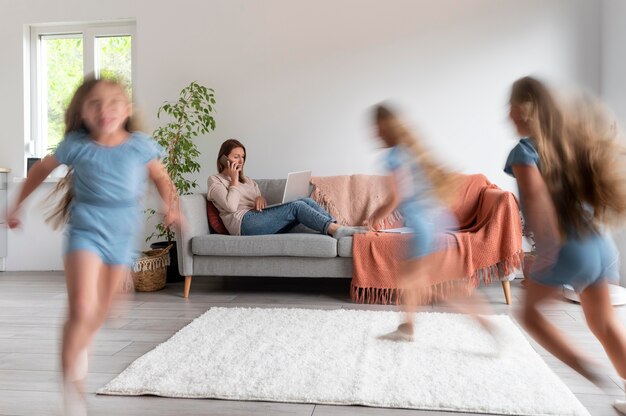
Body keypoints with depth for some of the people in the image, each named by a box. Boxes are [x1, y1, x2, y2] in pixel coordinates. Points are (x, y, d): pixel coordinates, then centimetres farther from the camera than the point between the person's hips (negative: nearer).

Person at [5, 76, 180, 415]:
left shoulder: (141, 145, -6)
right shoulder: (76, 145, -6)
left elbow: (161, 177, 11)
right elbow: (41, 170, 10)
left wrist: (170, 206, -4)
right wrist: (17, 206, 17)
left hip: (123, 234, 2)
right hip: (86, 230, -2)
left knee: (101, 311, 17)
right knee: (82, 309, -18)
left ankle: (80, 348, 49)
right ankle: (70, 381, 3)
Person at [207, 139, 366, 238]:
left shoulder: (247, 180, 31)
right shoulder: (215, 180, 10)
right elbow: (231, 206, -9)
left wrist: (260, 198, -1)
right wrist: (234, 180, 1)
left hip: (259, 220, 7)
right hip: (245, 223, -7)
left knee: (307, 201, -16)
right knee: (296, 206, -25)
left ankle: (337, 228, -26)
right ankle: (336, 230, -33)